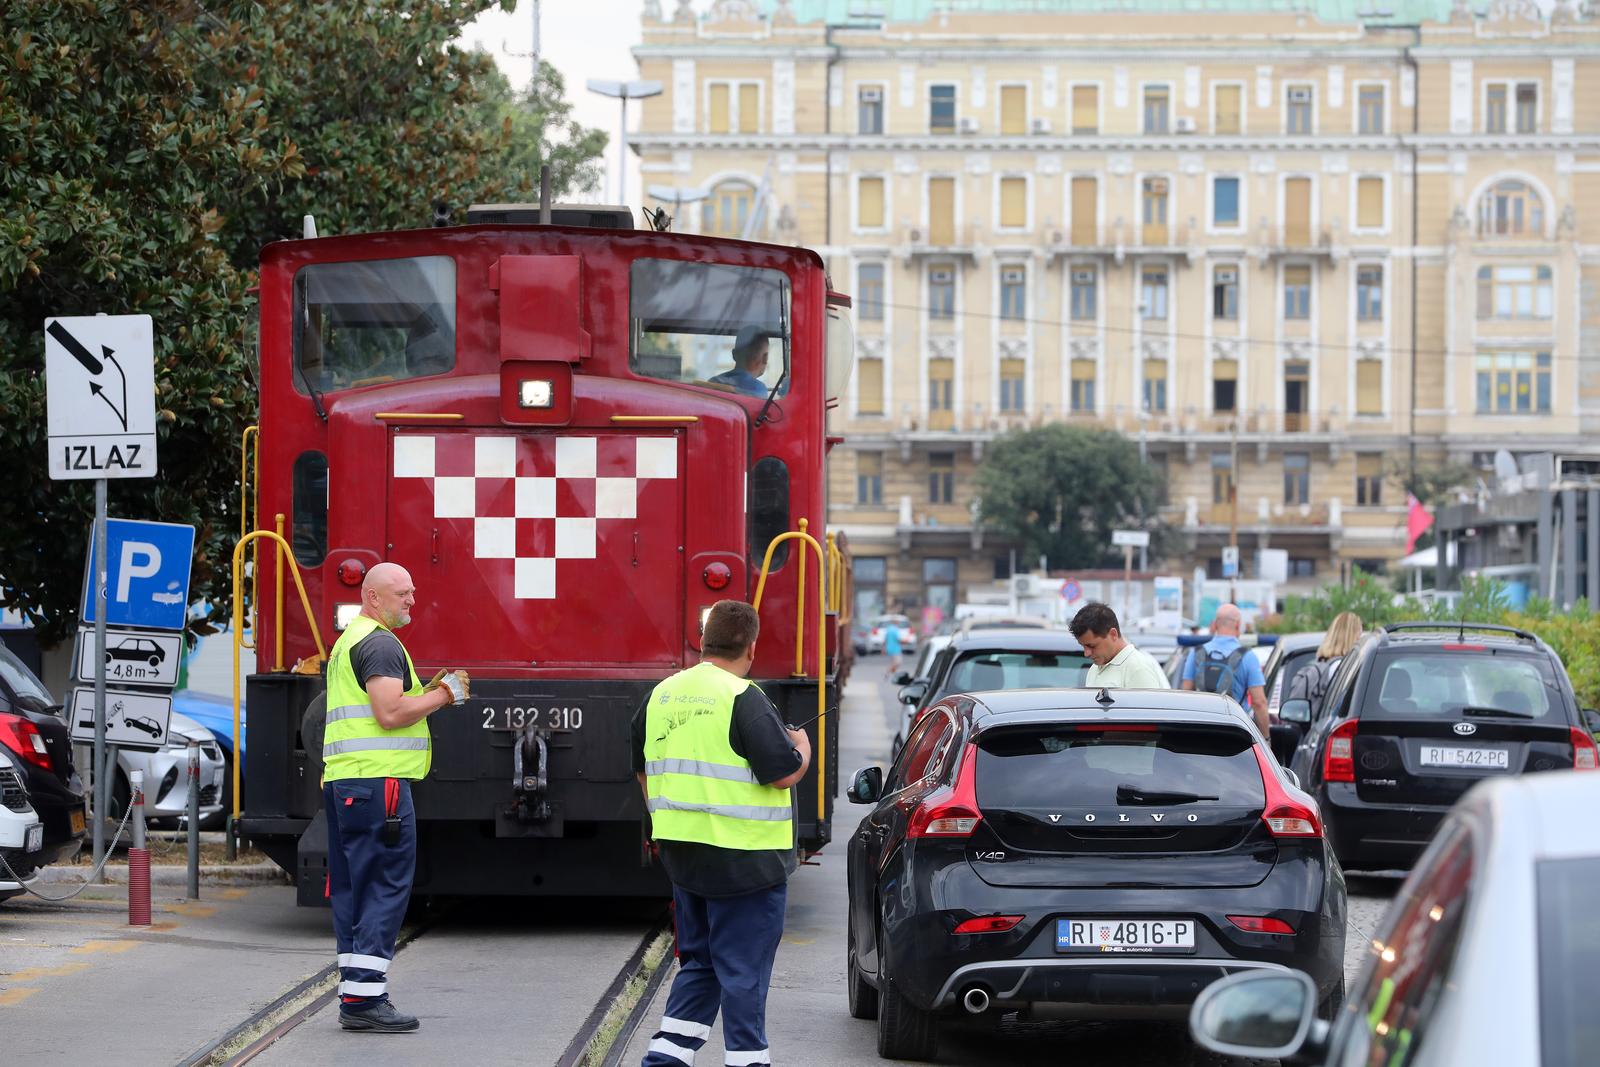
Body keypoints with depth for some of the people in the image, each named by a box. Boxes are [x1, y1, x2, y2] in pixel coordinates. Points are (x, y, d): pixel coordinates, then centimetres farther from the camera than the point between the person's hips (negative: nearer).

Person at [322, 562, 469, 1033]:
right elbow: (390, 714, -19)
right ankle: (365, 998, -13)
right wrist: (444, 695, -7)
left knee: (352, 887, 10)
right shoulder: (380, 643, -10)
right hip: (378, 781, -11)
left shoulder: (348, 641, 23)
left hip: (342, 781, 11)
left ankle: (355, 997, 11)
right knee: (385, 887, -9)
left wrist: (428, 693, 17)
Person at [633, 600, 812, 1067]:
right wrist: (802, 748, 4)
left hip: (681, 854, 7)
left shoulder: (662, 695, 9)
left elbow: (644, 770, 18)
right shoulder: (743, 699, -16)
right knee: (743, 972, 1)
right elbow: (783, 772, -17)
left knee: (699, 963, 18)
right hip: (743, 861, -7)